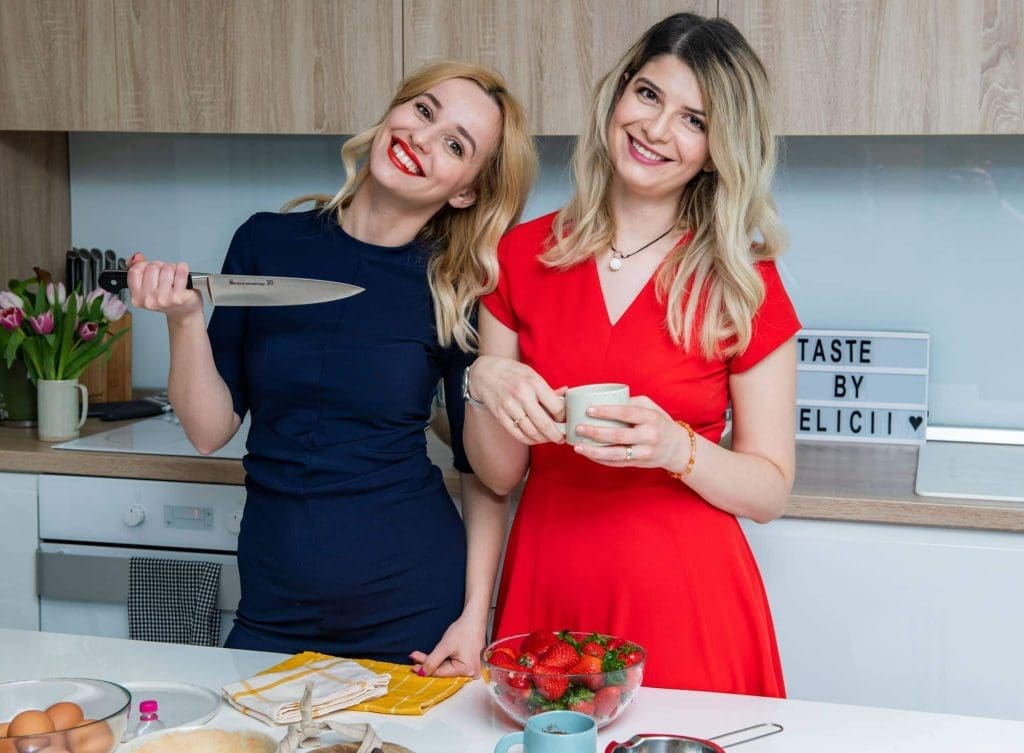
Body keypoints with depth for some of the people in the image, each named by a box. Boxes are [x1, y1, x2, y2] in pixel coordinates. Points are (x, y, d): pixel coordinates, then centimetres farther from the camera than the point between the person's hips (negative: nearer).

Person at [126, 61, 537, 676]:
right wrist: (185, 320, -14)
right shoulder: (267, 242, -1)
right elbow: (211, 430, 1)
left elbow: (484, 470, -1)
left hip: (415, 607, -2)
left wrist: (474, 616, -8)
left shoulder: (461, 293, -7)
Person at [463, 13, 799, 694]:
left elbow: (770, 490, -3)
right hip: (546, 593, 2)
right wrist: (485, 384, -15)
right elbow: (499, 474, 5)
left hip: (685, 607, -2)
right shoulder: (524, 256, 2)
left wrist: (675, 447, -20)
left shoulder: (743, 283, -5)